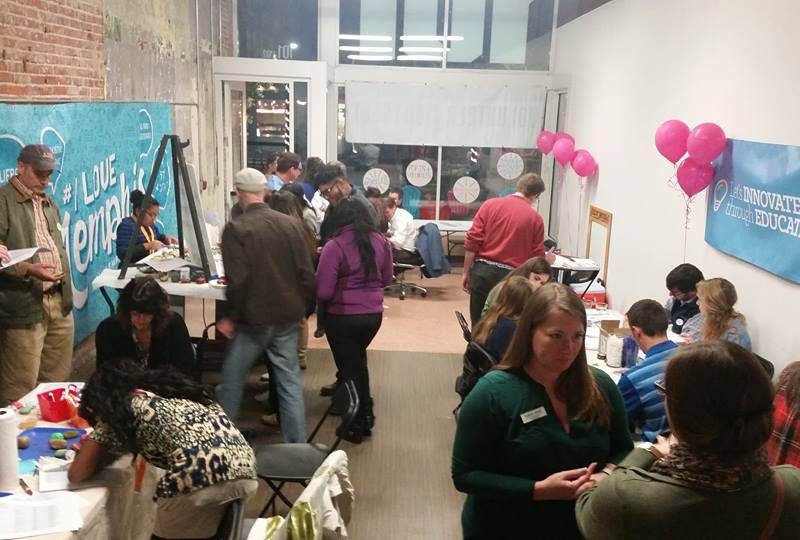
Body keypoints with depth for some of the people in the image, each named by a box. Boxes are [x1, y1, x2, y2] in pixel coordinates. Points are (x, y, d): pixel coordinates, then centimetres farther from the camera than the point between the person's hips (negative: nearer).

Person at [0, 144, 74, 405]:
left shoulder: (49, 203, 19)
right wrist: (28, 269, -25)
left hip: (59, 302, 8)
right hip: (25, 307, -7)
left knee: (57, 380, 13)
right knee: (21, 391, -3)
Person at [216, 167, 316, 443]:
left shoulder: (236, 228, -12)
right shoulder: (292, 224, 1)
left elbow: (237, 279, -16)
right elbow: (307, 274, 2)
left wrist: (231, 316, -5)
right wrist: (305, 309, 13)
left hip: (254, 317, -4)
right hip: (288, 317, 4)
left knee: (231, 379, 13)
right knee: (290, 381, 11)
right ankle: (298, 447, 15)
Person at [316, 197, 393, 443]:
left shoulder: (335, 246, -17)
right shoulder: (381, 242, -2)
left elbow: (323, 292, -14)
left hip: (343, 317, -5)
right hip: (373, 313, 5)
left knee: (349, 367, 12)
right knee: (358, 360, 26)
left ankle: (357, 426, 22)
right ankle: (366, 414, 35)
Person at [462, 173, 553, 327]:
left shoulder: (490, 204, 3)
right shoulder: (536, 219, 0)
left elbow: (472, 241, -2)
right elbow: (536, 258, 0)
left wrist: (466, 272, 5)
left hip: (482, 271, 1)